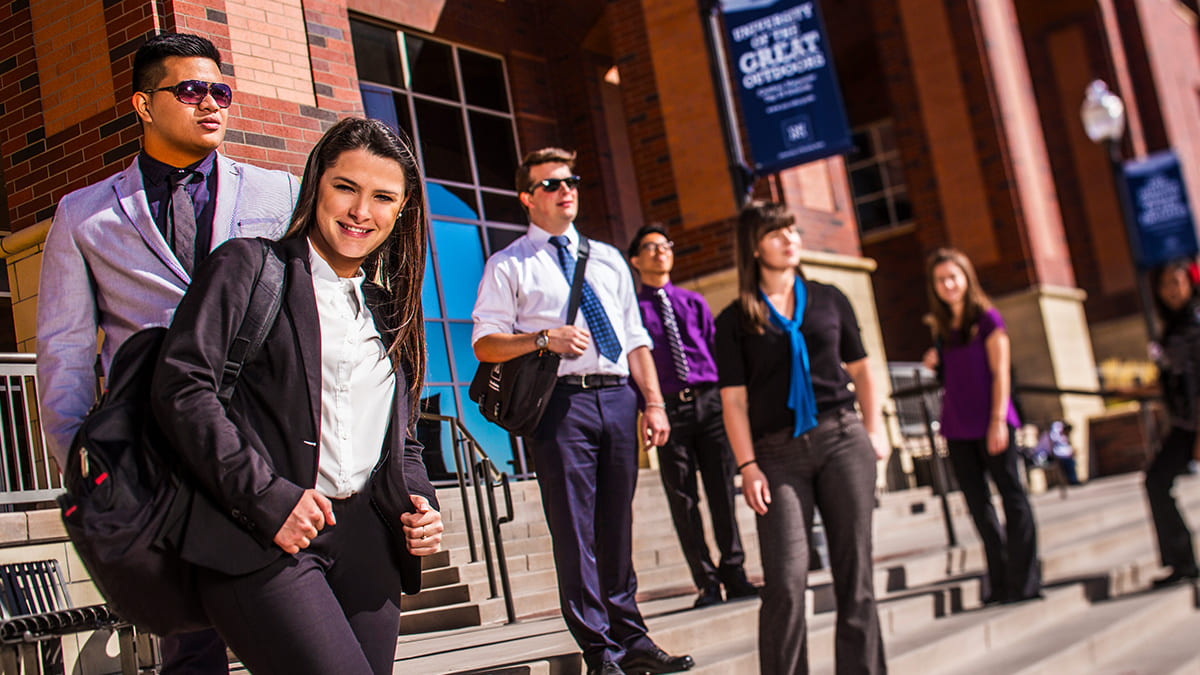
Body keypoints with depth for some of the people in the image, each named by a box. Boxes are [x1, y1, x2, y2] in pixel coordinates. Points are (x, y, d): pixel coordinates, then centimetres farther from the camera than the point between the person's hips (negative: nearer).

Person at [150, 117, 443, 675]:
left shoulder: (389, 311, 23)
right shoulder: (248, 267, 2)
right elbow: (179, 388, -9)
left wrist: (418, 506, 6)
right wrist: (266, 499, -14)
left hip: (365, 546, 7)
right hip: (261, 545, -6)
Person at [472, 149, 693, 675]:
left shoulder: (608, 259, 20)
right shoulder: (509, 266, 6)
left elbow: (635, 339, 18)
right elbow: (485, 344, -1)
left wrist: (654, 402, 8)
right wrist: (545, 340, -16)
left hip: (617, 396, 5)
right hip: (561, 401, -4)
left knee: (617, 527, 10)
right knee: (574, 532, -4)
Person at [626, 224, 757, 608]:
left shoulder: (694, 302, 16)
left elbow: (716, 349, 14)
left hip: (710, 402, 2)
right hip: (668, 408, -2)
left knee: (722, 492, 4)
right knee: (682, 500, 0)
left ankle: (734, 574, 12)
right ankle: (706, 582, 7)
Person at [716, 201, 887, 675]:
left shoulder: (829, 299, 13)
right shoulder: (735, 320, 7)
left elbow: (860, 369, 18)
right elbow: (734, 399, 2)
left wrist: (874, 430, 7)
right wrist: (748, 466, -6)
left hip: (843, 440, 2)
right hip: (779, 453, -2)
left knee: (854, 572, 2)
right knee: (786, 582, -12)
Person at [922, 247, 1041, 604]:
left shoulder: (987, 319, -5)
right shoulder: (942, 327, 12)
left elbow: (1000, 372, -9)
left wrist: (998, 420, -16)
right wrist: (935, 362, 0)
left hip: (990, 424, -6)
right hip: (957, 428, 6)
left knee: (1010, 494, 1)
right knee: (977, 501, 8)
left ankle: (1023, 579, 5)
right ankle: (1000, 577, 16)